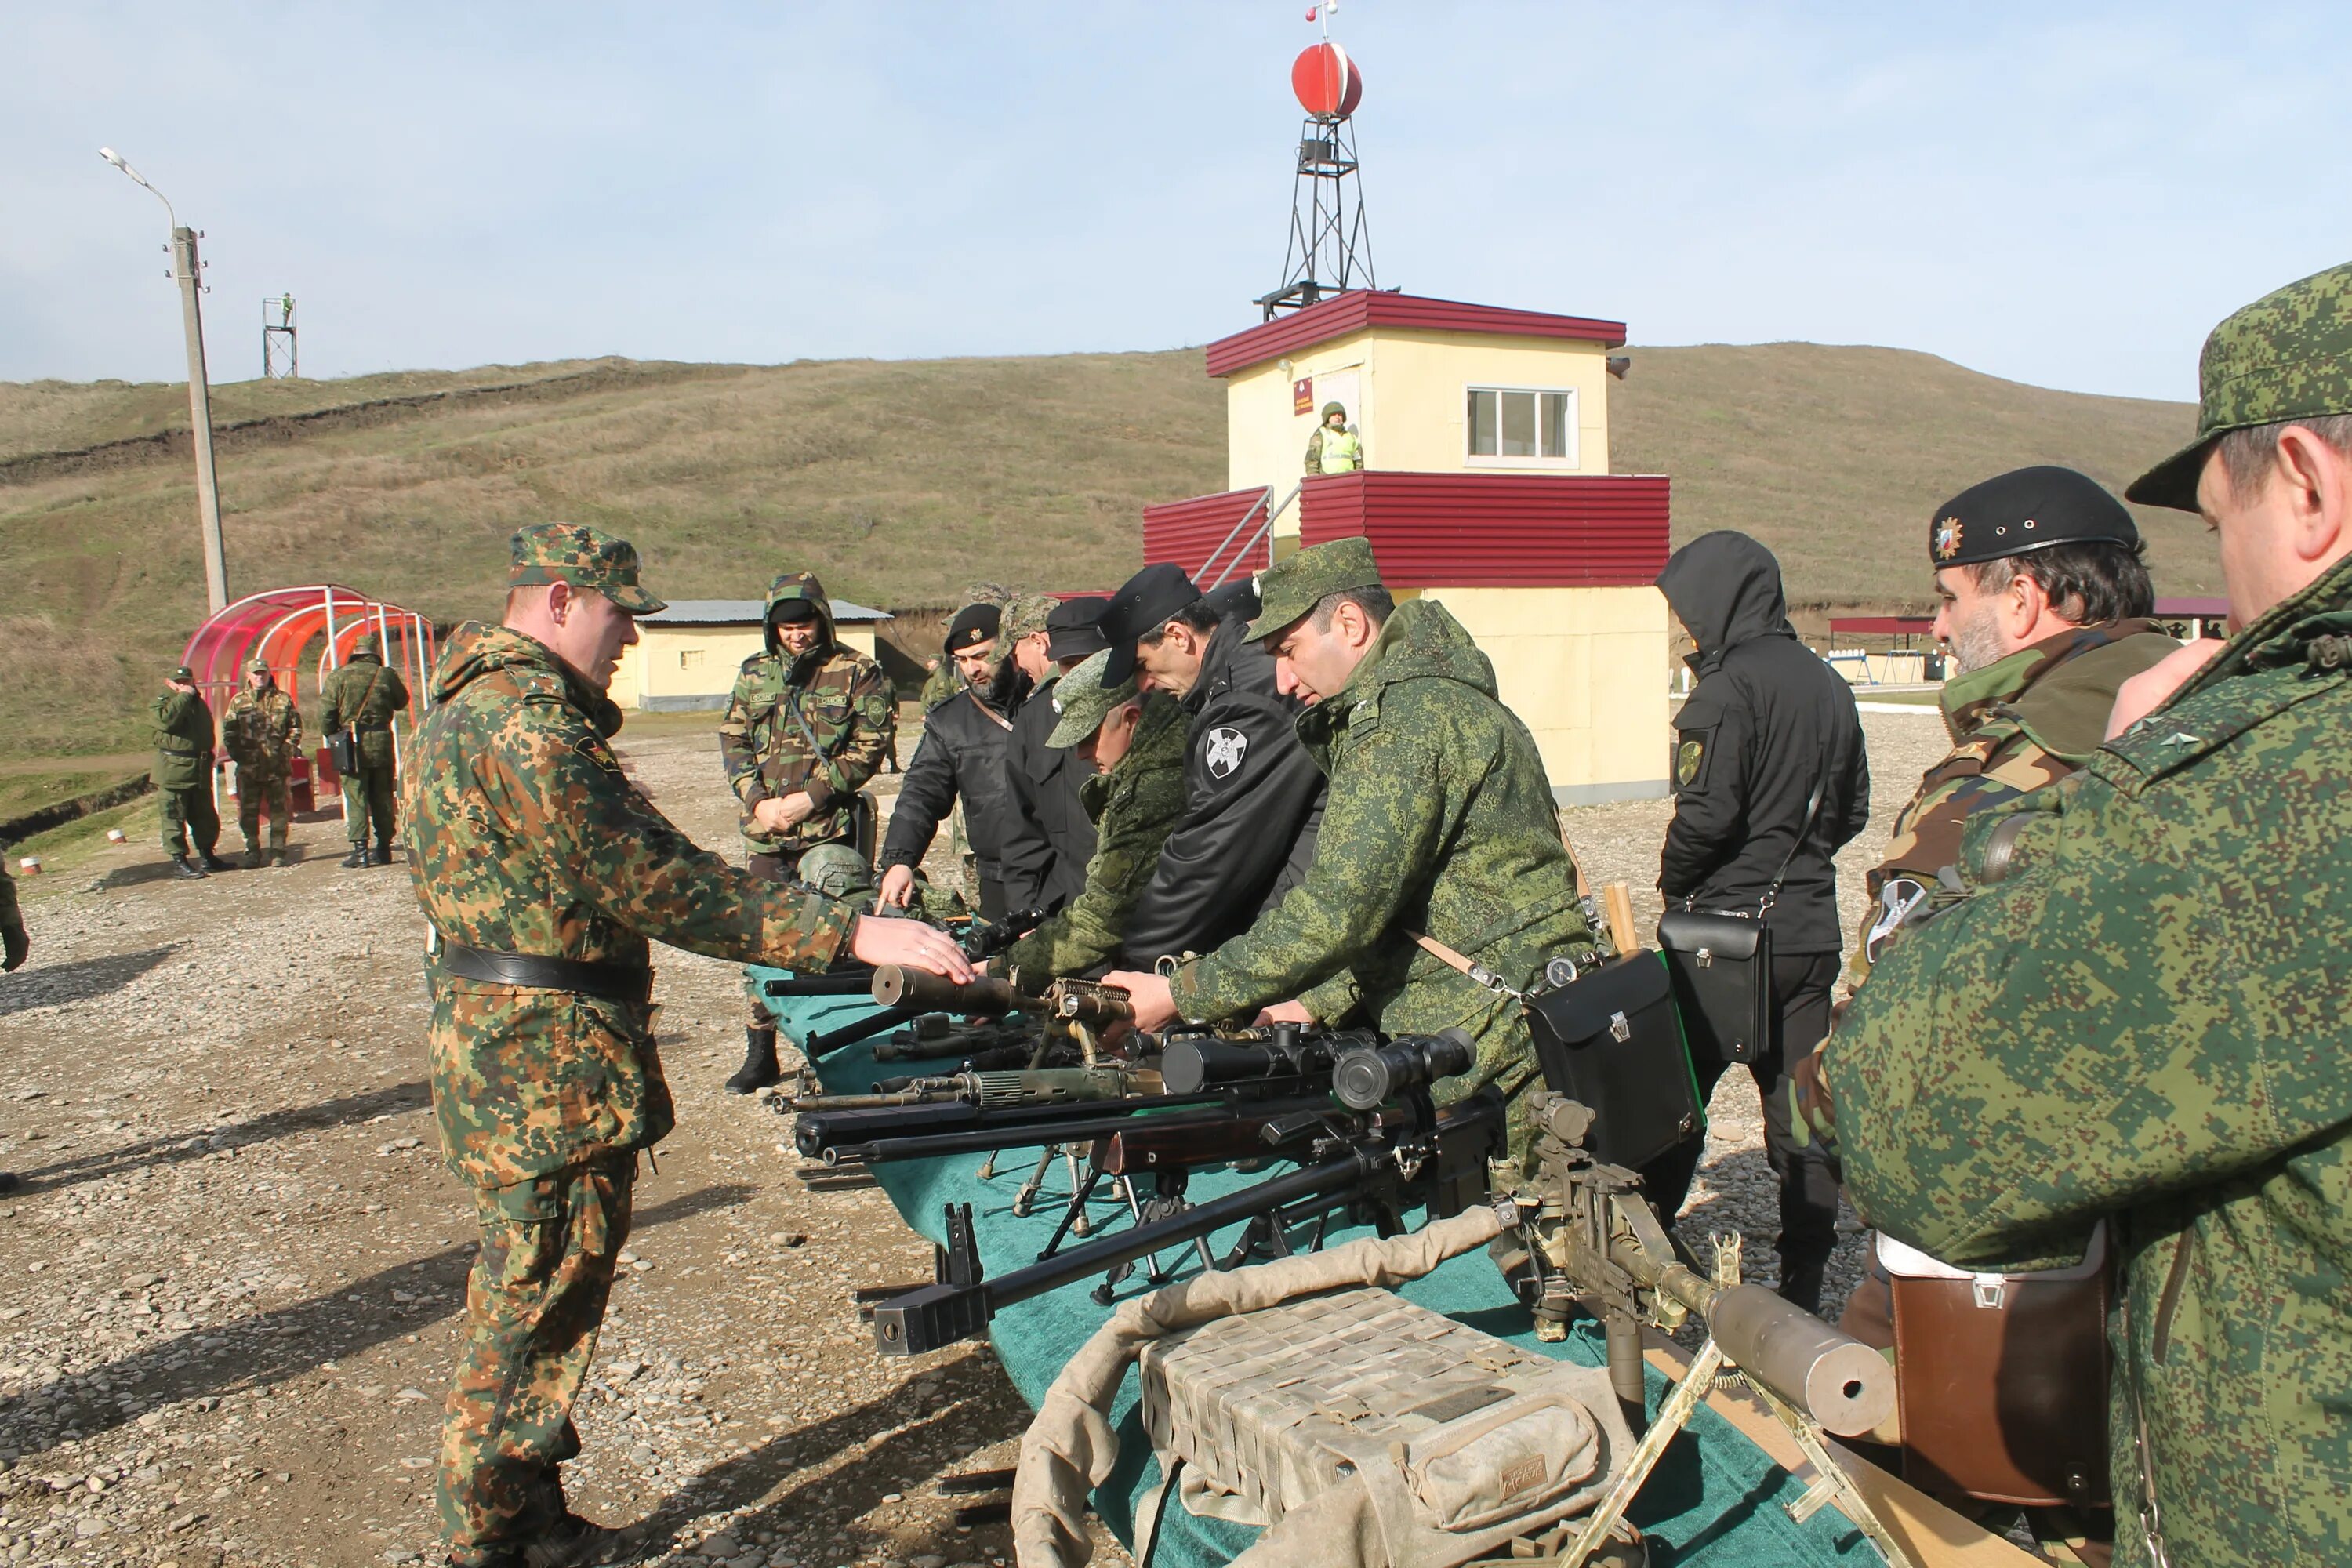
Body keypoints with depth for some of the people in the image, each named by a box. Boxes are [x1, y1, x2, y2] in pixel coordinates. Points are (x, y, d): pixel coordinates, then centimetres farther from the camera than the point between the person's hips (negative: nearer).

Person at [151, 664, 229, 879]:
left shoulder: (199, 702, 18)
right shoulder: (161, 701, -5)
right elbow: (166, 719, -27)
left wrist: (208, 755, 19)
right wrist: (184, 696, -21)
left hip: (201, 769, 7)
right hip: (174, 770, -7)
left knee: (205, 816, 13)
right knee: (175, 817, -3)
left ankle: (207, 856, 23)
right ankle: (179, 860, 1)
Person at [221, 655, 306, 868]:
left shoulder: (283, 700, 6)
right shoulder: (238, 701, 7)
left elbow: (295, 727, 7)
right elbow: (229, 732, 7)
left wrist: (288, 750, -6)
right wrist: (237, 754, -5)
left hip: (278, 766, -1)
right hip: (248, 767, 1)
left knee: (279, 810, 3)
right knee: (248, 812, 4)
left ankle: (278, 853, 10)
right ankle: (252, 854, 12)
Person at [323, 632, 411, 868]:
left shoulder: (339, 676, -3)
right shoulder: (387, 675, -1)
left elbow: (326, 716, -4)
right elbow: (402, 701, 15)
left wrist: (334, 735, 12)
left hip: (352, 744, -2)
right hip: (382, 743, 2)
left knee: (356, 798, 2)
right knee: (382, 798, 10)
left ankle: (360, 850, -2)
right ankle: (384, 848, 13)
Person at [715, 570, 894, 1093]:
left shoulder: (857, 673, 0)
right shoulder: (754, 674, 13)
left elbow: (869, 746, -6)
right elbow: (732, 742, 11)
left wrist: (811, 796, -13)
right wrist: (759, 800, -5)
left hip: (832, 829, -4)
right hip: (766, 832, 5)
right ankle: (760, 1055, 21)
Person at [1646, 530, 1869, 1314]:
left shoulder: (1729, 685, -15)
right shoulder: (1828, 685, 10)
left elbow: (1707, 810, -21)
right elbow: (1853, 810, 16)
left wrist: (1672, 881, -5)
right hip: (1808, 931, 7)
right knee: (1802, 1110, 11)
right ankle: (1803, 1285, 18)